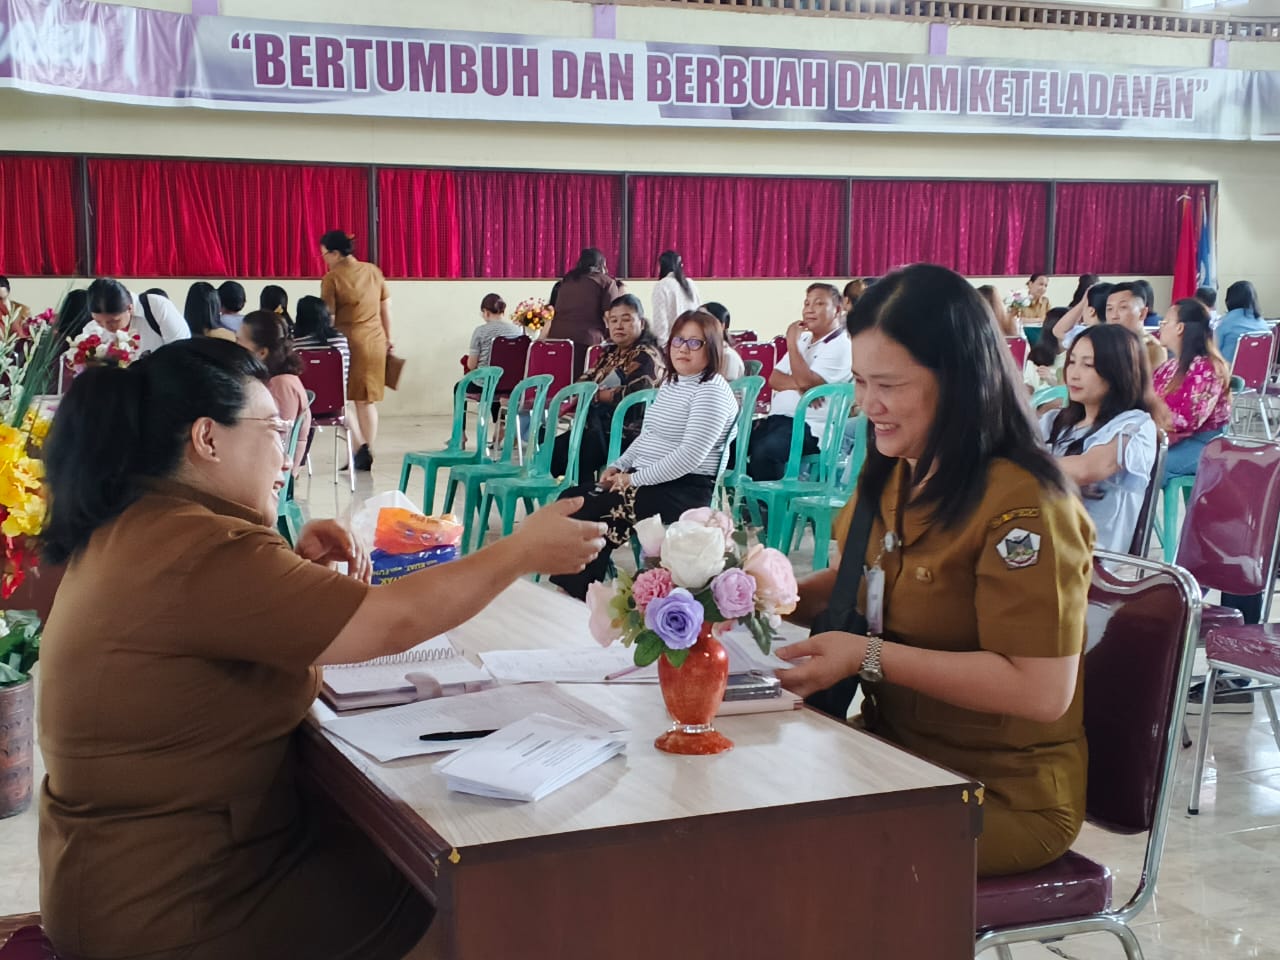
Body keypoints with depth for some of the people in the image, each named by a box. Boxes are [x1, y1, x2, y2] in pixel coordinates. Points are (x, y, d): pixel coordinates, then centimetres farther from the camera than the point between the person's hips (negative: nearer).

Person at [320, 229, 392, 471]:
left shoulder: (332, 278, -9)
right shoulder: (373, 272, 6)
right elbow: (386, 309, 12)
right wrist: (388, 338, 21)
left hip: (347, 341, -5)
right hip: (375, 342, 5)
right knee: (367, 400, 10)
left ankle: (361, 445, -7)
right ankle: (367, 452, 9)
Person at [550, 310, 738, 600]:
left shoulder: (711, 391, -14)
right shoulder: (669, 383, 17)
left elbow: (691, 455, -23)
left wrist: (636, 479, -20)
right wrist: (618, 466, 9)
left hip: (683, 489, -10)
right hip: (648, 481, 10)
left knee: (591, 512, -21)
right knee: (571, 498, -7)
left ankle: (576, 595, -10)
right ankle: (568, 589, -12)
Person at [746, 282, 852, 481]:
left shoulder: (840, 346, -6)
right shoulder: (803, 339, 21)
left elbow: (805, 381, -18)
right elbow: (774, 379, 14)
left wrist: (791, 342, -7)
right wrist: (797, 385, -8)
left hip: (809, 427, -8)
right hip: (777, 418, 8)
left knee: (765, 450, -33)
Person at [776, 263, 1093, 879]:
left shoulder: (1022, 506, -21)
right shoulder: (891, 476, 6)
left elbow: (1042, 690, -25)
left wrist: (870, 657, -26)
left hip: (1002, 797, -7)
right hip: (898, 757, 8)